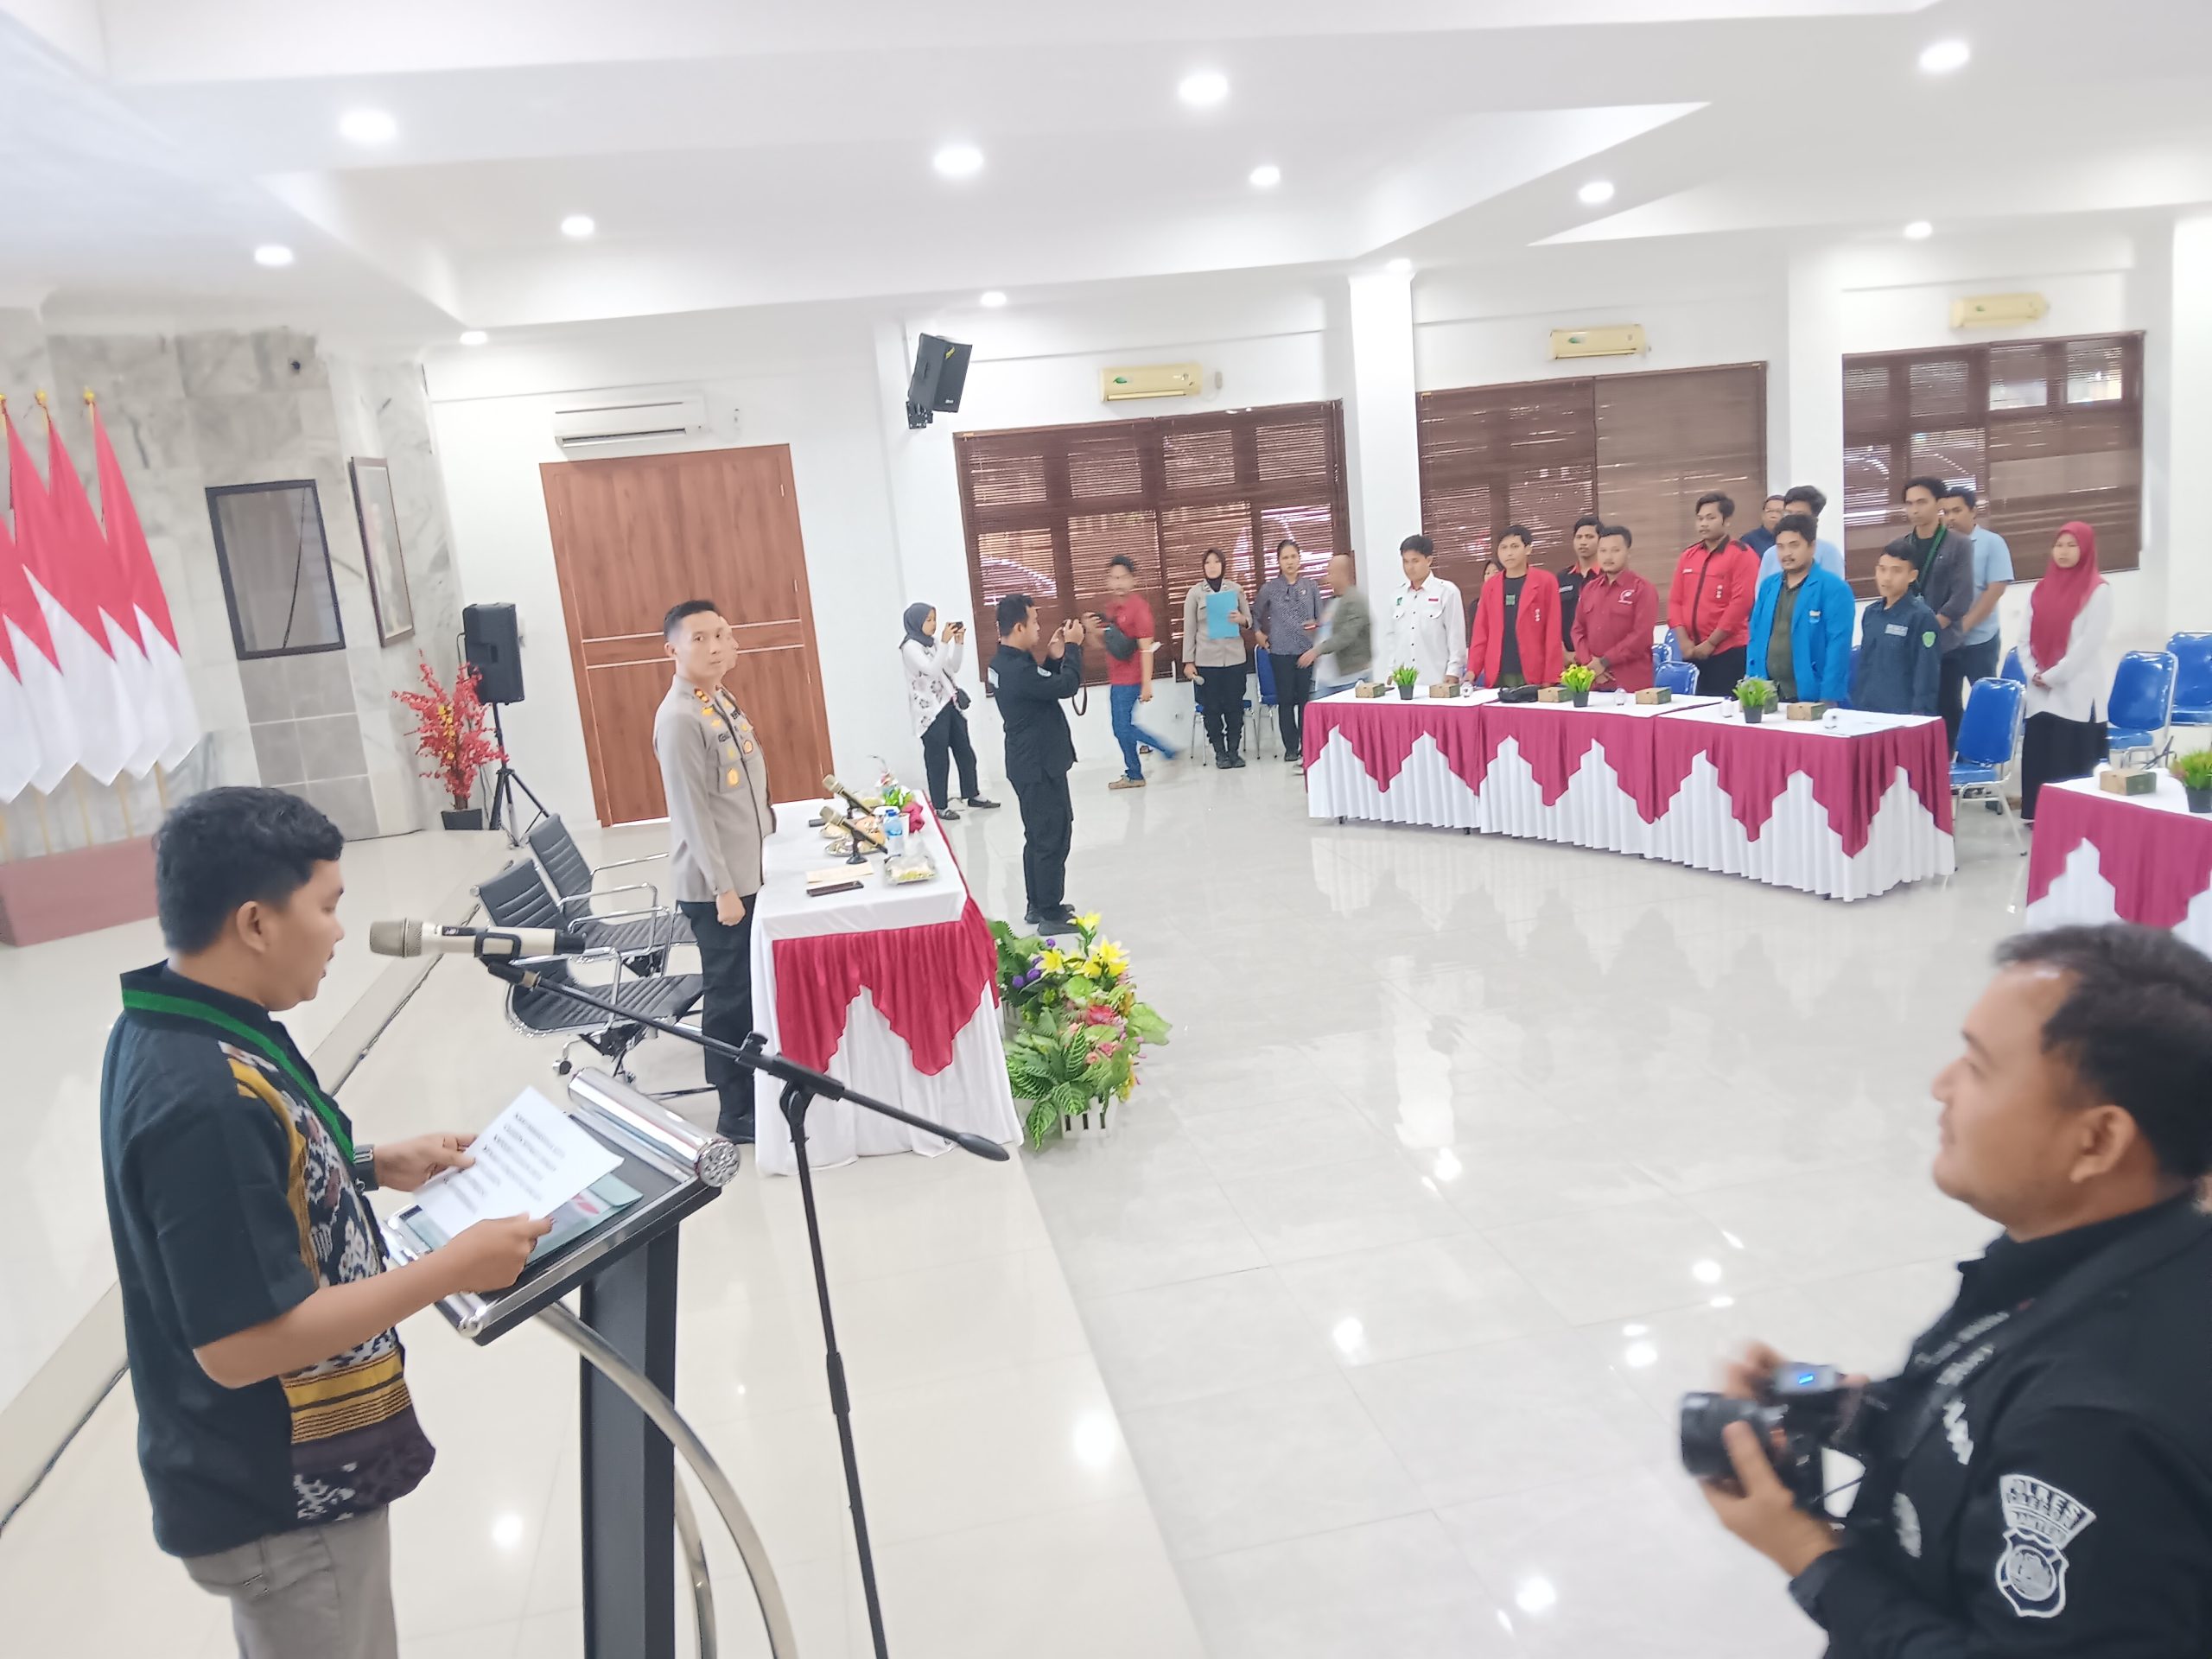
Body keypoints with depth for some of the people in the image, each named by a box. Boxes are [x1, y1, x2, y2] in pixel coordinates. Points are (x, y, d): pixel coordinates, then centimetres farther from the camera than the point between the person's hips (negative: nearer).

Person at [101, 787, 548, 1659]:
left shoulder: (176, 1030, -3)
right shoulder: (206, 1100, -33)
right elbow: (242, 1343, -31)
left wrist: (373, 1165, 6)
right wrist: (453, 1268, -26)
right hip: (281, 1499, -9)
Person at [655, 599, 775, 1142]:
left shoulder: (721, 700, 9)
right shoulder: (680, 719, -18)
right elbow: (692, 811, -20)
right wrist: (721, 888, -19)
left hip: (745, 871, 9)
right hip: (714, 884, -9)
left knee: (752, 989, 16)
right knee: (730, 994, 1)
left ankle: (755, 1090, 30)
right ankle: (737, 1112, 12)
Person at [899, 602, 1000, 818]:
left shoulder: (932, 643, 12)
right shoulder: (910, 647, -11)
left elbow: (953, 669, 12)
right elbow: (932, 670, -23)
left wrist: (959, 643, -1)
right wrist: (945, 642, -25)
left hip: (950, 705, 8)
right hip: (930, 711, -8)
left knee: (965, 752, 13)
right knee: (938, 759, -1)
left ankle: (973, 795, 26)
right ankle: (940, 806, 9)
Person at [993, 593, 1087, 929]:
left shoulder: (1007, 662, 7)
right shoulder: (1017, 669, -26)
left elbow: (1044, 685, 17)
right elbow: (1066, 686, -26)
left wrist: (1055, 656, 3)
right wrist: (1072, 647, -13)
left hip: (1032, 762, 11)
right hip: (1040, 766, -11)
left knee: (1039, 836, 18)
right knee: (1053, 837, -2)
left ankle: (1038, 905, 27)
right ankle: (1051, 914, 6)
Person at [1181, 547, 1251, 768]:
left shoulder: (1236, 589, 6)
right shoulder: (1195, 593, 1)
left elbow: (1249, 620, 13)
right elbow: (1189, 629, 1)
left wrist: (1241, 620, -12)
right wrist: (1188, 661, -3)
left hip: (1234, 657, 2)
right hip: (1206, 659, -2)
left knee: (1235, 706, 3)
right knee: (1212, 708, 1)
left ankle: (1234, 750, 13)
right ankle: (1220, 752, 9)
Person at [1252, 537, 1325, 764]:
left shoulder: (1311, 586, 5)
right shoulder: (1269, 588, 2)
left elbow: (1321, 618, 7)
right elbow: (1255, 615, 16)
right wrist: (1258, 633, 4)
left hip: (1308, 651, 1)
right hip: (1281, 652, 0)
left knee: (1307, 699, 1)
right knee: (1286, 700, 2)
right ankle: (1291, 748, 10)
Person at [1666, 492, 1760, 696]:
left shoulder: (1742, 555, -5)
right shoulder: (1688, 555, 12)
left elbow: (1741, 604, -13)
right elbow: (1675, 600, 9)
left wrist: (1711, 643, -12)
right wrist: (1683, 641, -4)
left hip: (1728, 653, -6)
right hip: (1690, 653, 6)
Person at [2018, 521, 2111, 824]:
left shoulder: (2098, 591, -4)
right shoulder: (2042, 589, 13)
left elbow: (2089, 644, -11)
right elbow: (2026, 638, 12)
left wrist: (2052, 676, -12)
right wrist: (2033, 674, -3)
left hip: (2077, 694, -5)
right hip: (2041, 694, 5)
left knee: (2074, 762, -4)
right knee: (2038, 757, 5)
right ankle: (2038, 817, 13)